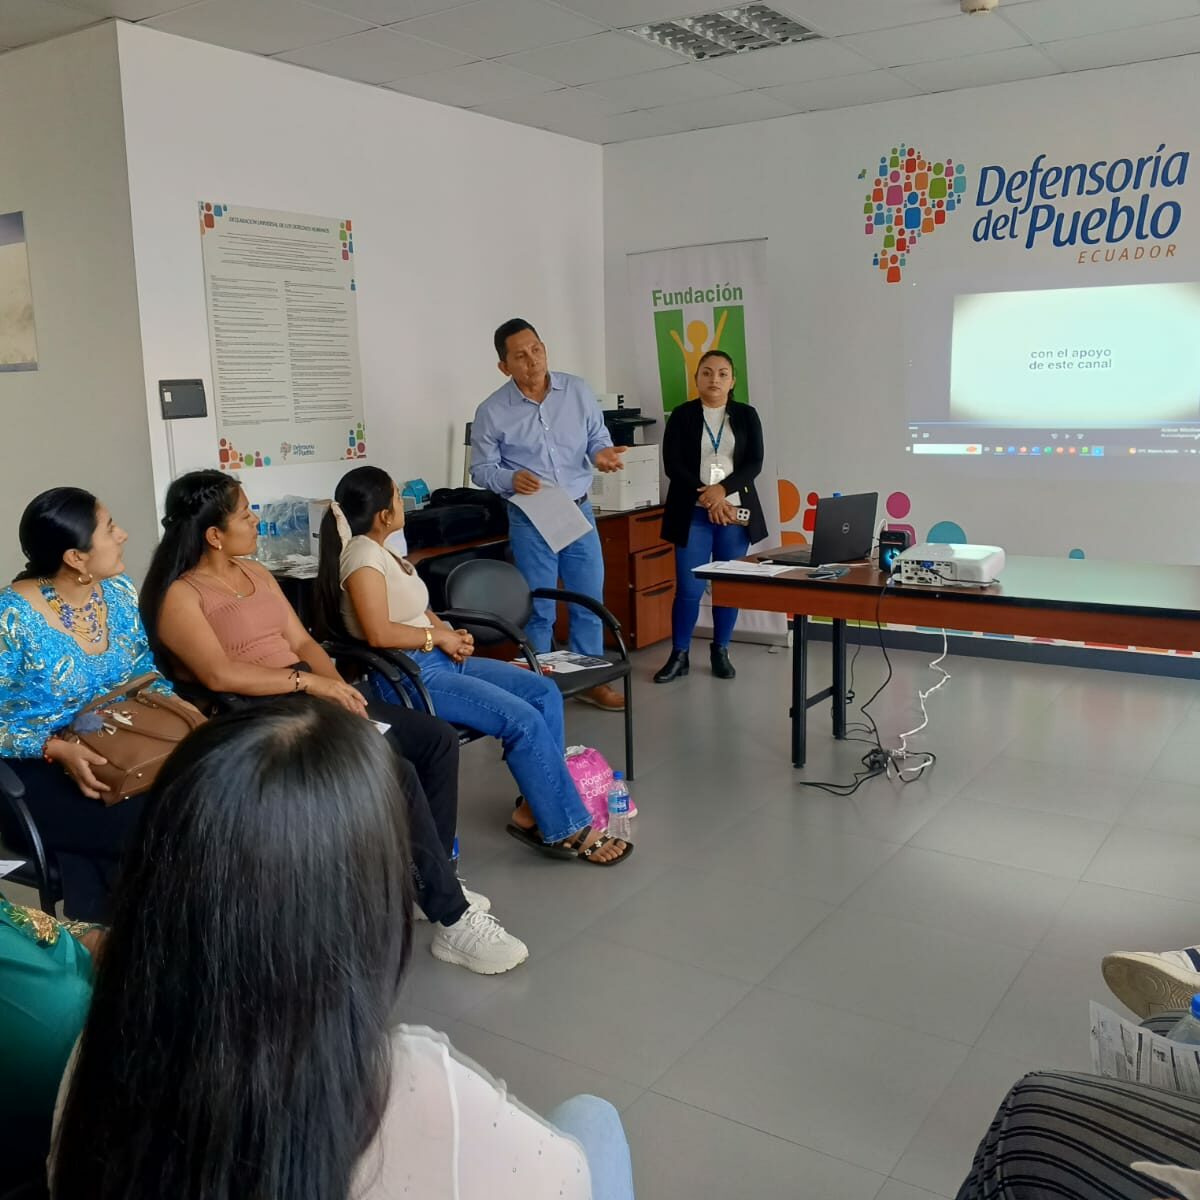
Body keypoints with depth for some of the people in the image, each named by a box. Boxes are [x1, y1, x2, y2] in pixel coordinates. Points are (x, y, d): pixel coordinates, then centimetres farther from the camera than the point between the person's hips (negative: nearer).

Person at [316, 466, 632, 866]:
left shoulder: (380, 550, 15)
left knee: (545, 693, -1)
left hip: (437, 661, 10)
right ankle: (568, 830, -6)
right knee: (523, 720, -20)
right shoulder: (362, 555, -15)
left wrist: (451, 635, 4)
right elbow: (379, 634, -25)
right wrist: (440, 637, -12)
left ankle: (535, 811, 0)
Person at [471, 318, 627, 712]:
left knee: (590, 602, 11)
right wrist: (511, 479, -23)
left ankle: (591, 680, 27)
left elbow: (598, 438, 6)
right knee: (539, 610, 5)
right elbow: (481, 469, -3)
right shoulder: (491, 412, -8)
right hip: (529, 521, -3)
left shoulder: (578, 391, -1)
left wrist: (602, 453, -17)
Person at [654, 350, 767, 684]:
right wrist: (706, 496, -14)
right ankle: (679, 655, 9)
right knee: (689, 588, -4)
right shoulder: (682, 415, 3)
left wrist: (722, 490, -17)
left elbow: (754, 463, -2)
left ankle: (721, 651, 20)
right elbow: (672, 465, -5)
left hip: (734, 511, 2)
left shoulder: (746, 416, 7)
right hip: (693, 514, -2)